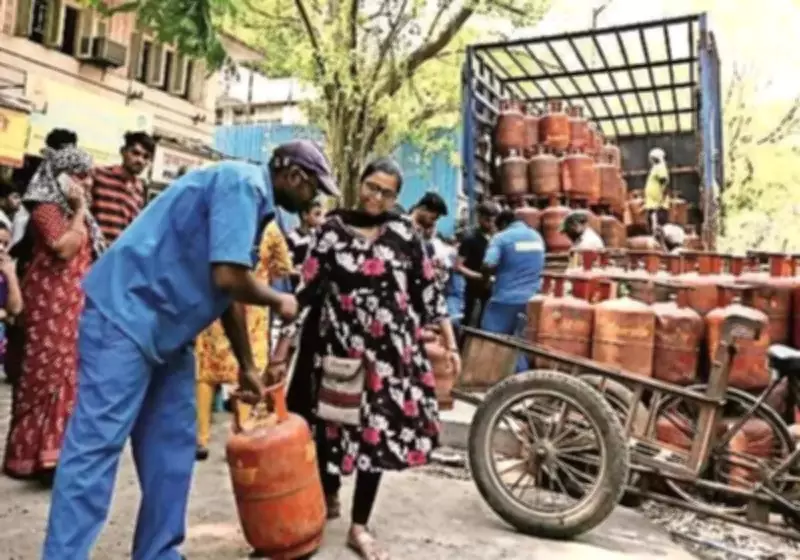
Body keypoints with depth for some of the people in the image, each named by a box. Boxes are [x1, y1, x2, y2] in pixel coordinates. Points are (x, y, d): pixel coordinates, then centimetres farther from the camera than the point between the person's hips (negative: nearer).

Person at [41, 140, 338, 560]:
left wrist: (247, 367, 23)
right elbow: (227, 277, -27)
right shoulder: (243, 183, -15)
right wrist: (279, 302, -6)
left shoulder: (253, 199, 15)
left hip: (167, 329, 10)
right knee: (96, 445, -8)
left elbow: (230, 292, 20)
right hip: (125, 314, -10)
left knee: (172, 446, 12)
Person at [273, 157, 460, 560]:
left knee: (379, 430, 4)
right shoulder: (332, 230, -1)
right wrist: (281, 352, -6)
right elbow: (306, 292, -3)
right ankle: (329, 495, 40)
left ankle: (359, 527, 22)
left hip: (393, 347, 1)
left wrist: (450, 342, 3)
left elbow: (427, 289, 6)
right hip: (341, 345, -1)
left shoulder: (404, 232, 3)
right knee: (333, 424, 7)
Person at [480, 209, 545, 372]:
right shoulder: (537, 237, 13)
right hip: (531, 299, 7)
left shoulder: (502, 237, -8)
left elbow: (488, 266, -20)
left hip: (506, 299, -6)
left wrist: (497, 272, 1)